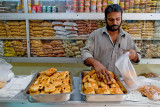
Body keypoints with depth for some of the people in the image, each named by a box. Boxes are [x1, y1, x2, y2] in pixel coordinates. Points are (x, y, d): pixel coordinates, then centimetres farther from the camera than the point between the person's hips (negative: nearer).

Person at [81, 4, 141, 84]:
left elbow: (138, 57, 18)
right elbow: (85, 53, -6)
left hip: (120, 80, 2)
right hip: (98, 79, -1)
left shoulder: (127, 37, 10)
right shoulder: (95, 34, 2)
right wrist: (95, 63, -28)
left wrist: (134, 55, -7)